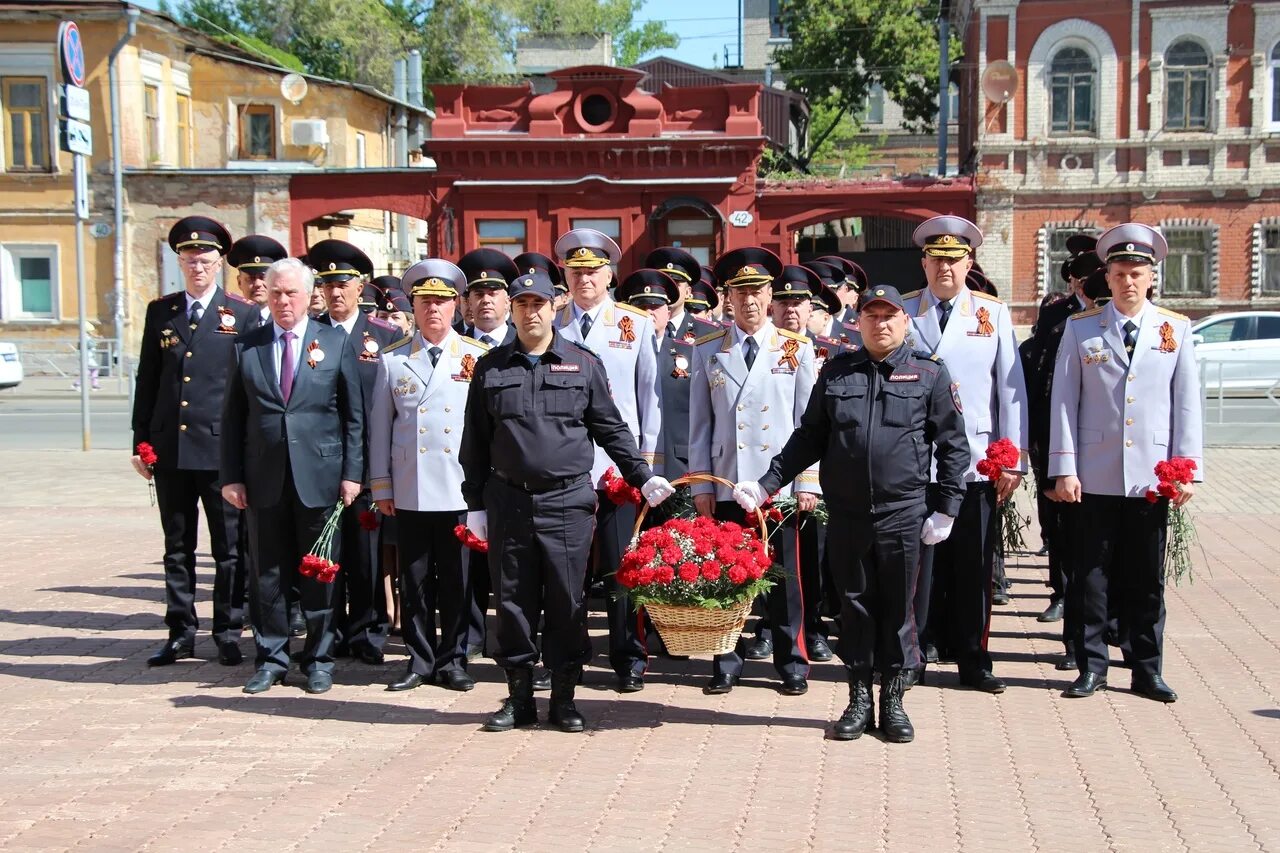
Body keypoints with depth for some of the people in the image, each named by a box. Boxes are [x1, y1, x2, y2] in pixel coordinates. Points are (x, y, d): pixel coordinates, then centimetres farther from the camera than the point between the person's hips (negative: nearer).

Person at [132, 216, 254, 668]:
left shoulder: (241, 315, 0)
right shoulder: (160, 312, 10)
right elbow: (147, 380, 11)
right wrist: (141, 441, 7)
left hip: (222, 449, -3)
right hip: (170, 448, 3)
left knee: (229, 548, 4)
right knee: (177, 547, 11)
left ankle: (228, 633, 13)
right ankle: (181, 632, 19)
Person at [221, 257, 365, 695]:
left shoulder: (335, 343, 4)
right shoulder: (246, 346, 7)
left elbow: (354, 415, 3)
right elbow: (232, 417, 7)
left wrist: (352, 473, -3)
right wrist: (231, 476, 0)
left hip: (319, 477, -1)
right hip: (264, 479, 1)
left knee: (320, 574, 6)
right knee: (268, 573, 8)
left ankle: (319, 659, 17)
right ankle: (271, 658, 19)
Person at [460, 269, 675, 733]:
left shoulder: (584, 363, 5)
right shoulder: (490, 368, 8)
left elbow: (611, 429, 9)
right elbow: (476, 443, 10)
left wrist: (643, 477, 2)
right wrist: (475, 503, 7)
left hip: (568, 501, -1)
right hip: (508, 500, 1)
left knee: (567, 601, 2)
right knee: (513, 601, 6)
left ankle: (564, 697, 14)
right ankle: (519, 697, 17)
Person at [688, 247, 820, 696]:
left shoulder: (797, 349, 5)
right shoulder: (707, 351, 7)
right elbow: (699, 423, 7)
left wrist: (808, 483, -2)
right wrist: (700, 484, 2)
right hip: (725, 487, 1)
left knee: (784, 576, 4)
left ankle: (792, 665, 15)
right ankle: (726, 664, 15)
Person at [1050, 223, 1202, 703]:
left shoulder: (1176, 330, 6)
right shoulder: (1081, 328, 4)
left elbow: (1187, 405, 5)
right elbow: (1063, 401, 1)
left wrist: (1188, 469, -1)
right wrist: (1064, 469, -5)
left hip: (1151, 478, 1)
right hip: (1094, 476, -1)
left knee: (1147, 579, 8)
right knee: (1090, 575, 4)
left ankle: (1146, 671, 17)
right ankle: (1092, 666, 15)